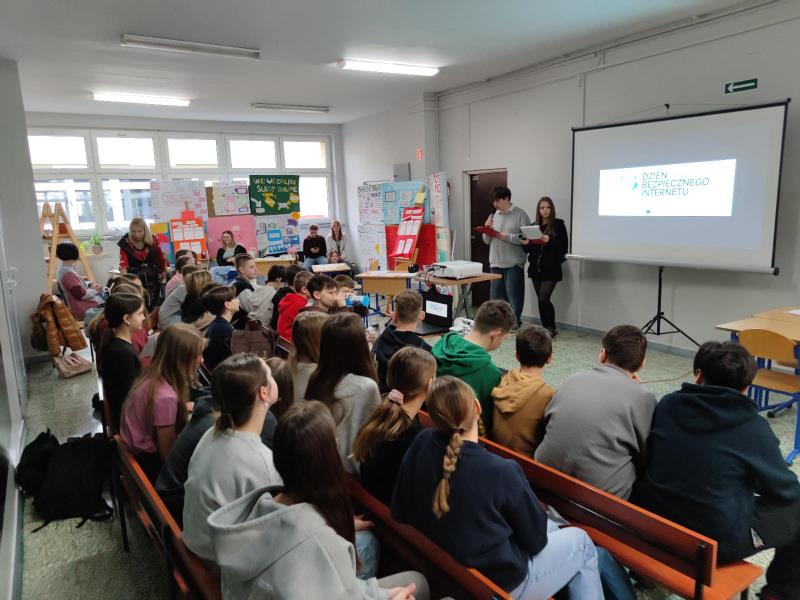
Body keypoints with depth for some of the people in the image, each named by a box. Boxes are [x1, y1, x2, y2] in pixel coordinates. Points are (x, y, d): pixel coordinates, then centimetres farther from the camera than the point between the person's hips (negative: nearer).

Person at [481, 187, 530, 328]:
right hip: (495, 262, 6)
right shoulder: (494, 215, 14)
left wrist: (506, 237, -18)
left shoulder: (520, 215, -4)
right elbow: (487, 241, 18)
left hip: (513, 263, -6)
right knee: (496, 295, 9)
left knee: (513, 294, -1)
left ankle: (515, 322, 12)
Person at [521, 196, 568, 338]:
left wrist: (549, 241, -24)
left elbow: (564, 247, -9)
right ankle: (546, 328, 19)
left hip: (551, 269, -5)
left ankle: (551, 328, 5)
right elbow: (528, 249, 14)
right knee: (541, 300, 7)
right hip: (536, 268, 5)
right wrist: (525, 244, -8)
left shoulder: (558, 225, -2)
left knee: (543, 299, -12)